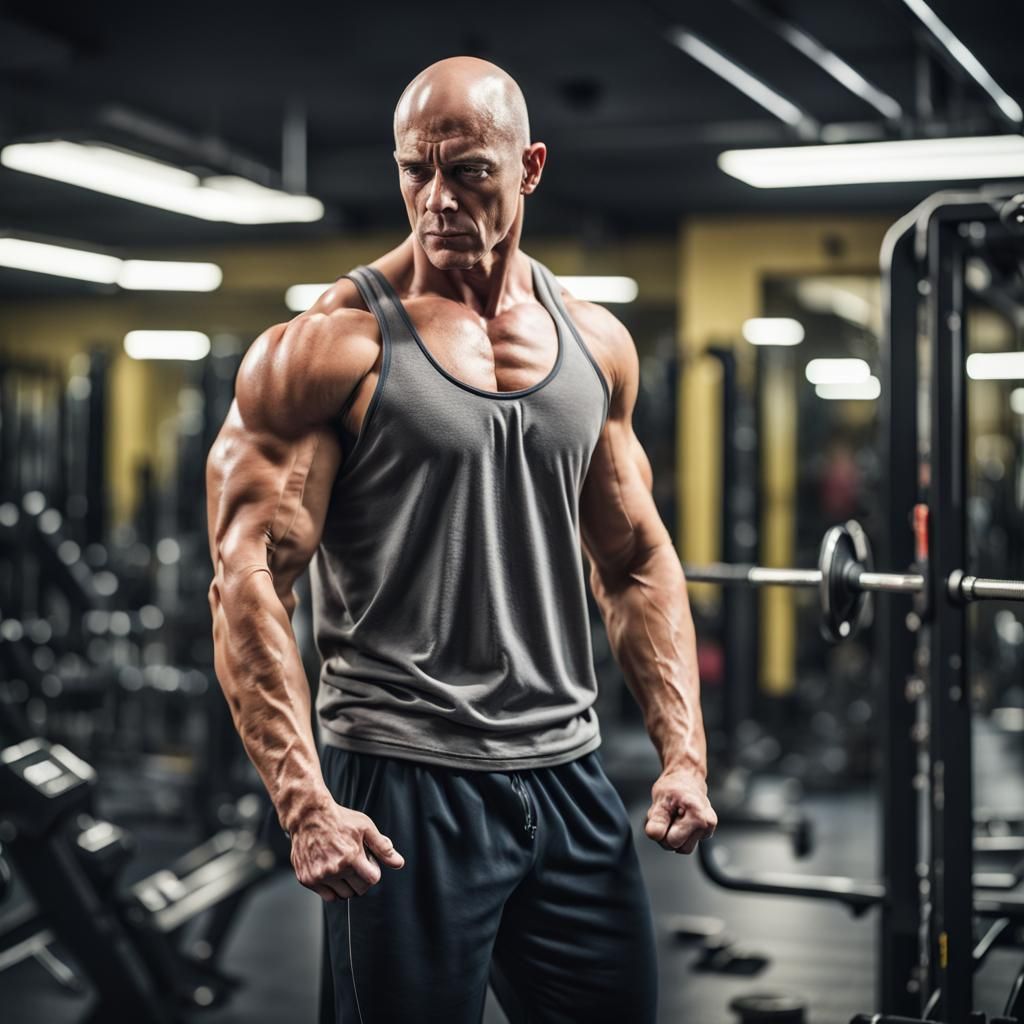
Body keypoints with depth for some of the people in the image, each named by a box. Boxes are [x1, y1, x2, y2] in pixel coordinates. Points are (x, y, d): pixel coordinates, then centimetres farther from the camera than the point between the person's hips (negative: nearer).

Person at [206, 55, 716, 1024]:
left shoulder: (597, 344, 9)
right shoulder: (331, 346, -8)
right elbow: (248, 583, -12)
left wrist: (683, 752, 5)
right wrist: (304, 803, -21)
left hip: (569, 777, 5)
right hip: (402, 788, -5)